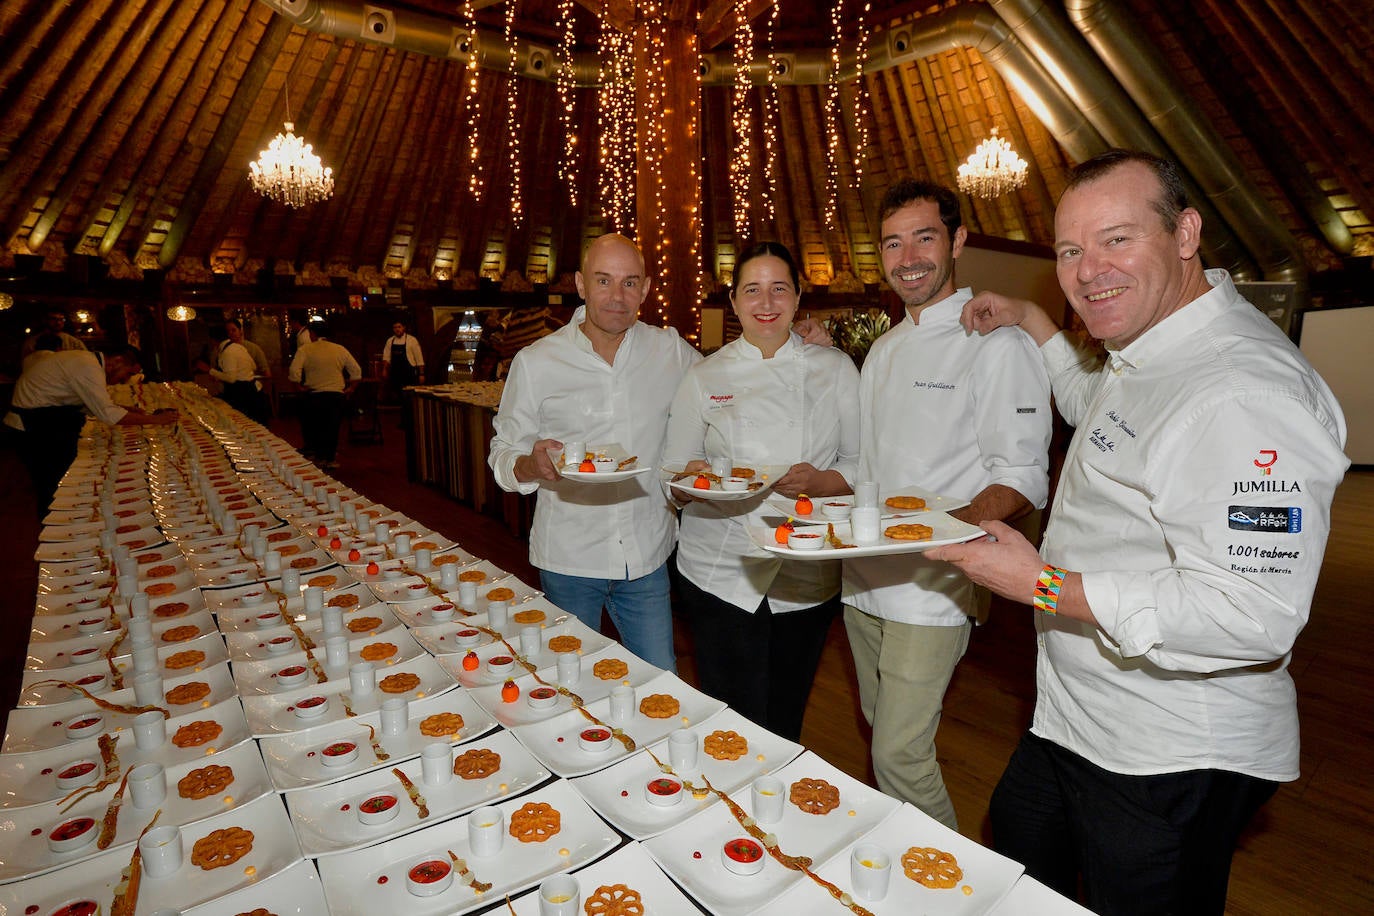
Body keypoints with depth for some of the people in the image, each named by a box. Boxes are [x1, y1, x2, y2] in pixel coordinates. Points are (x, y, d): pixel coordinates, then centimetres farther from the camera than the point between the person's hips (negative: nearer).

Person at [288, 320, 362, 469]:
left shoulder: (305, 350, -1)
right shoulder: (340, 349, 7)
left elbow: (294, 373, -11)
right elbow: (357, 371, 9)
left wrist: (300, 387, 2)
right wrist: (350, 389, 14)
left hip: (314, 395, -2)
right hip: (337, 395, 2)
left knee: (312, 428, 14)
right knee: (332, 429, 8)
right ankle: (329, 459, 12)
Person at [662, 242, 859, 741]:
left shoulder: (835, 368, 3)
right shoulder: (704, 376, 2)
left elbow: (864, 464, 4)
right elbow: (672, 473, 5)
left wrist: (822, 481, -16)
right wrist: (695, 477, -17)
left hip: (808, 576, 1)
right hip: (721, 574, 0)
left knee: (783, 721, 15)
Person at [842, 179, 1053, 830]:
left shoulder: (998, 344, -11)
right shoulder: (885, 349, 13)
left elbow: (1023, 480, -14)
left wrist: (948, 525, -31)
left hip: (933, 587, -7)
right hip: (863, 580, 8)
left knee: (899, 756, -4)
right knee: (883, 733, 21)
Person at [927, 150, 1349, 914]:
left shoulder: (1248, 392, -28)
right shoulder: (1145, 351, 4)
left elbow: (1256, 615, -33)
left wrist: (1045, 586, -29)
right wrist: (1031, 321, 22)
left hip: (1172, 765, -9)